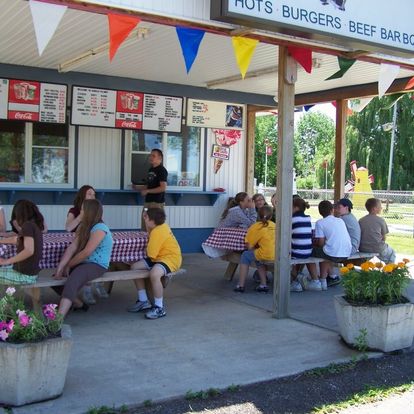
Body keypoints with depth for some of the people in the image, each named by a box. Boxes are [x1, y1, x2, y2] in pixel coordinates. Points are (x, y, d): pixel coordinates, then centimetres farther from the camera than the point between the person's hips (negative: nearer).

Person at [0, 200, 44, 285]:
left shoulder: (28, 225, -16)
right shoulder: (35, 225, 11)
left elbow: (29, 251, -29)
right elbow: (16, 239, 27)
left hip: (25, 275, -9)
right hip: (29, 271, 9)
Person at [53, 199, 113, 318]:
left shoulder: (99, 228, -16)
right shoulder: (83, 226, 10)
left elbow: (86, 252, -20)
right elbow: (72, 247, 0)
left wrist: (68, 266, -9)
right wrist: (60, 268, -10)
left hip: (97, 265, -10)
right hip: (83, 263, 10)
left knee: (72, 281, -33)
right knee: (55, 278, 6)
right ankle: (78, 304, 17)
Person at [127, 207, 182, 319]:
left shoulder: (158, 232, -24)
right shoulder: (161, 225, 4)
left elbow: (151, 255, -24)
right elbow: (150, 234, 22)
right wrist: (146, 219, 9)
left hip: (171, 259, -11)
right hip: (160, 257, 11)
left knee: (154, 274, -39)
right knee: (135, 267, 7)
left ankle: (159, 308, -24)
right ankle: (144, 301, 15)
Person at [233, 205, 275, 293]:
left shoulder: (256, 226, 2)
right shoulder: (274, 225, 17)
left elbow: (249, 247, 1)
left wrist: (256, 248, 20)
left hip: (266, 255, -6)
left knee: (245, 255, 19)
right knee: (259, 258, 34)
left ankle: (240, 285, 19)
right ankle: (263, 285, 30)